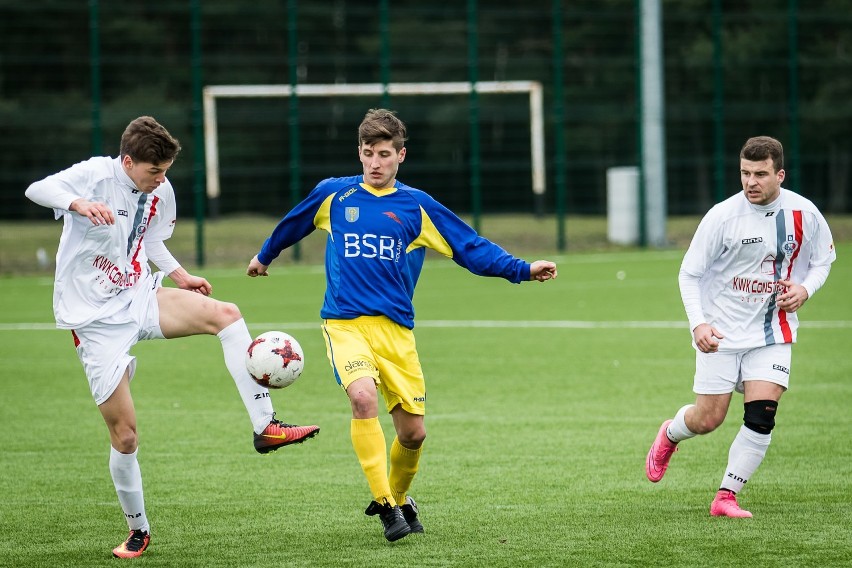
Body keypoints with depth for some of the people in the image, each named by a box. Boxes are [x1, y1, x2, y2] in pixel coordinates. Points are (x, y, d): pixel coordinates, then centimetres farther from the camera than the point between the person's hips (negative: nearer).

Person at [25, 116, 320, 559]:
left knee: (224, 314, -21)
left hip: (140, 299, 5)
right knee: (124, 435, -4)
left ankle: (265, 427, -20)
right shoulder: (97, 175, -17)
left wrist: (179, 274, 7)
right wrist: (78, 204, -50)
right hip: (95, 320, -5)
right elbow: (37, 190, -32)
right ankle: (138, 530, 17)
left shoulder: (160, 193, 3)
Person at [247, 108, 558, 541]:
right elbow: (292, 225, 25)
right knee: (363, 397, -29)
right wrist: (264, 256, 40)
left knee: (413, 432, 1)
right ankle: (385, 505, -22)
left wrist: (523, 270, -8)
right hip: (344, 323, -2)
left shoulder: (417, 206, 5)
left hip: (396, 329, 2)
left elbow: (470, 247, 3)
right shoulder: (333, 195, 6)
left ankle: (397, 498, 32)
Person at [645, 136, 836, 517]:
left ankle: (726, 497, -1)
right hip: (721, 332, -2)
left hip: (773, 332, 2)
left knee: (761, 418, -13)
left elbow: (822, 260, 11)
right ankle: (670, 435, 36)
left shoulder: (803, 214, -7)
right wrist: (698, 324, -20)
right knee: (707, 420, 0)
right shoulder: (723, 216, -14)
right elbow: (689, 274, -7)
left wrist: (804, 289, -10)